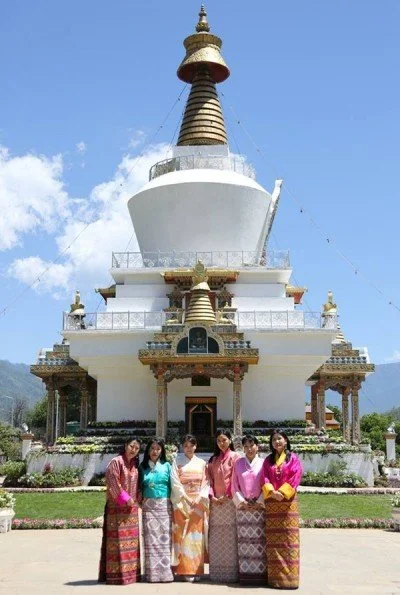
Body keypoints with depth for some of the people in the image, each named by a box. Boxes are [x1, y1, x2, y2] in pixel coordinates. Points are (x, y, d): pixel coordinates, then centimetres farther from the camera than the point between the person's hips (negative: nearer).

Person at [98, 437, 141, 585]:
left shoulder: (135, 464, 12)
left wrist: (136, 499, 5)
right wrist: (125, 499, -15)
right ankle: (116, 574, -2)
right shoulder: (116, 462, -10)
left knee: (131, 540, 10)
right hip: (117, 507, -7)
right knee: (118, 540, -7)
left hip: (131, 508, 7)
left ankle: (130, 572, 17)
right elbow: (113, 483, -14)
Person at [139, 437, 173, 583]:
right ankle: (152, 572, 0)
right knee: (151, 538, -3)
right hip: (149, 505, 0)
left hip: (164, 505, 0)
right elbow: (140, 486, 11)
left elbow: (172, 485, 6)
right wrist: (140, 502, -2)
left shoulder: (166, 466, 7)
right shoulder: (143, 466, 8)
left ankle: (165, 571, 1)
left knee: (164, 537, -3)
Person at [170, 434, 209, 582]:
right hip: (182, 502, -2)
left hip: (199, 502, 2)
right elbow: (175, 482, -5)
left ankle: (196, 569, 7)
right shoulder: (177, 461, 3)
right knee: (184, 535, -5)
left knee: (197, 535, 1)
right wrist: (186, 498, -12)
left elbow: (205, 482, 5)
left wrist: (200, 499, -8)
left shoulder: (201, 463, 11)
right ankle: (185, 570, -2)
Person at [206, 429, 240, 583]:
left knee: (229, 536, -7)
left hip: (229, 501, -5)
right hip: (216, 501, 5)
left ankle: (231, 571, -4)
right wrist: (212, 496, -2)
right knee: (215, 537, 5)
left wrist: (227, 496, -11)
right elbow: (210, 479, 12)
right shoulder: (213, 459, 16)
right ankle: (217, 571, 9)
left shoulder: (234, 456, 0)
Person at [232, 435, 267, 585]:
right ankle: (245, 573, 5)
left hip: (259, 506, -2)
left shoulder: (263, 463, 3)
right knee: (244, 540, 0)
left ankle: (260, 573, 1)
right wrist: (242, 502, -3)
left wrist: (259, 503, -8)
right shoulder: (238, 463, 8)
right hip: (243, 506, 2)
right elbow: (235, 485, 8)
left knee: (259, 540, -4)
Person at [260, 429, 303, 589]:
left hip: (288, 502, -3)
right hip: (271, 503, 3)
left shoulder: (293, 458, 5)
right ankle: (275, 576, 5)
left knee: (288, 539, -5)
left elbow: (295, 477, -6)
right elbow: (264, 478, 3)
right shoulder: (268, 460, 14)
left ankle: (290, 576, -2)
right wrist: (272, 492, -15)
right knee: (273, 539, 1)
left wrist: (282, 492, -16)